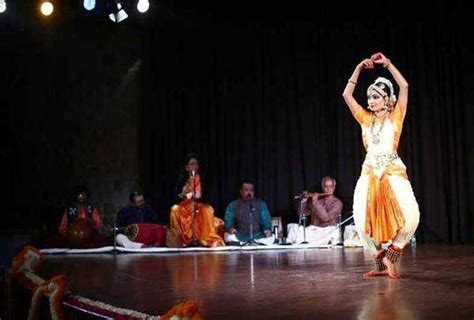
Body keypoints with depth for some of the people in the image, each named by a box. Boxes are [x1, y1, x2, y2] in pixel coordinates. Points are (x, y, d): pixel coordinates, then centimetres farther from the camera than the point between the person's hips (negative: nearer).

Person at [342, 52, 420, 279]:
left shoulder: (395, 116, 5)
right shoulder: (365, 118, 11)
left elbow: (404, 87, -6)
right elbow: (347, 94, 7)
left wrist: (388, 64, -3)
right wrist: (359, 68, 4)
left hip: (393, 172, -3)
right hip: (370, 173, 3)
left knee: (409, 216, -21)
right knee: (365, 220, -8)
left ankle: (389, 257, -2)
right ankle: (380, 265, 8)